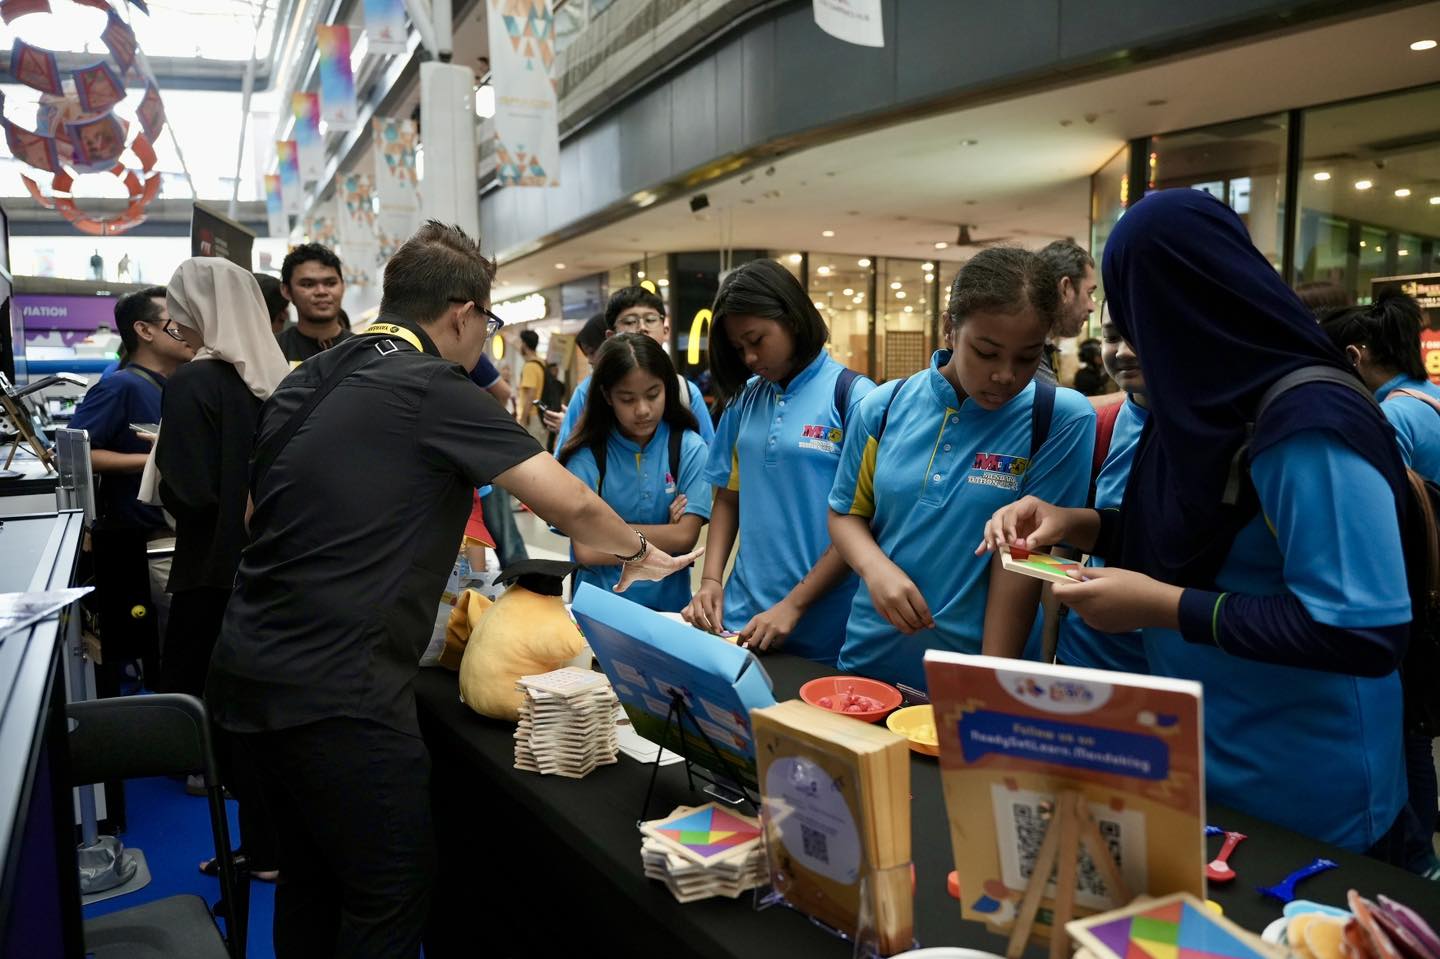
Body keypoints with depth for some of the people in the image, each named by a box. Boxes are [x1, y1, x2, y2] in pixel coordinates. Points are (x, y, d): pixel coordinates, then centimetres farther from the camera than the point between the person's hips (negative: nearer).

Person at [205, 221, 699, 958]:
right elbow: (571, 505, -13)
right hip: (336, 689, -9)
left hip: (250, 670, 9)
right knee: (393, 891, 7)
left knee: (310, 876, 23)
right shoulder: (435, 392, -13)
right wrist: (639, 553, 6)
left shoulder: (309, 380, 10)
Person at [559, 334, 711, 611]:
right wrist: (664, 538, -6)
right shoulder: (586, 455, -3)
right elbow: (586, 551, -9)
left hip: (668, 604, 0)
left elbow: (686, 537, -6)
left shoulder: (689, 448, -1)